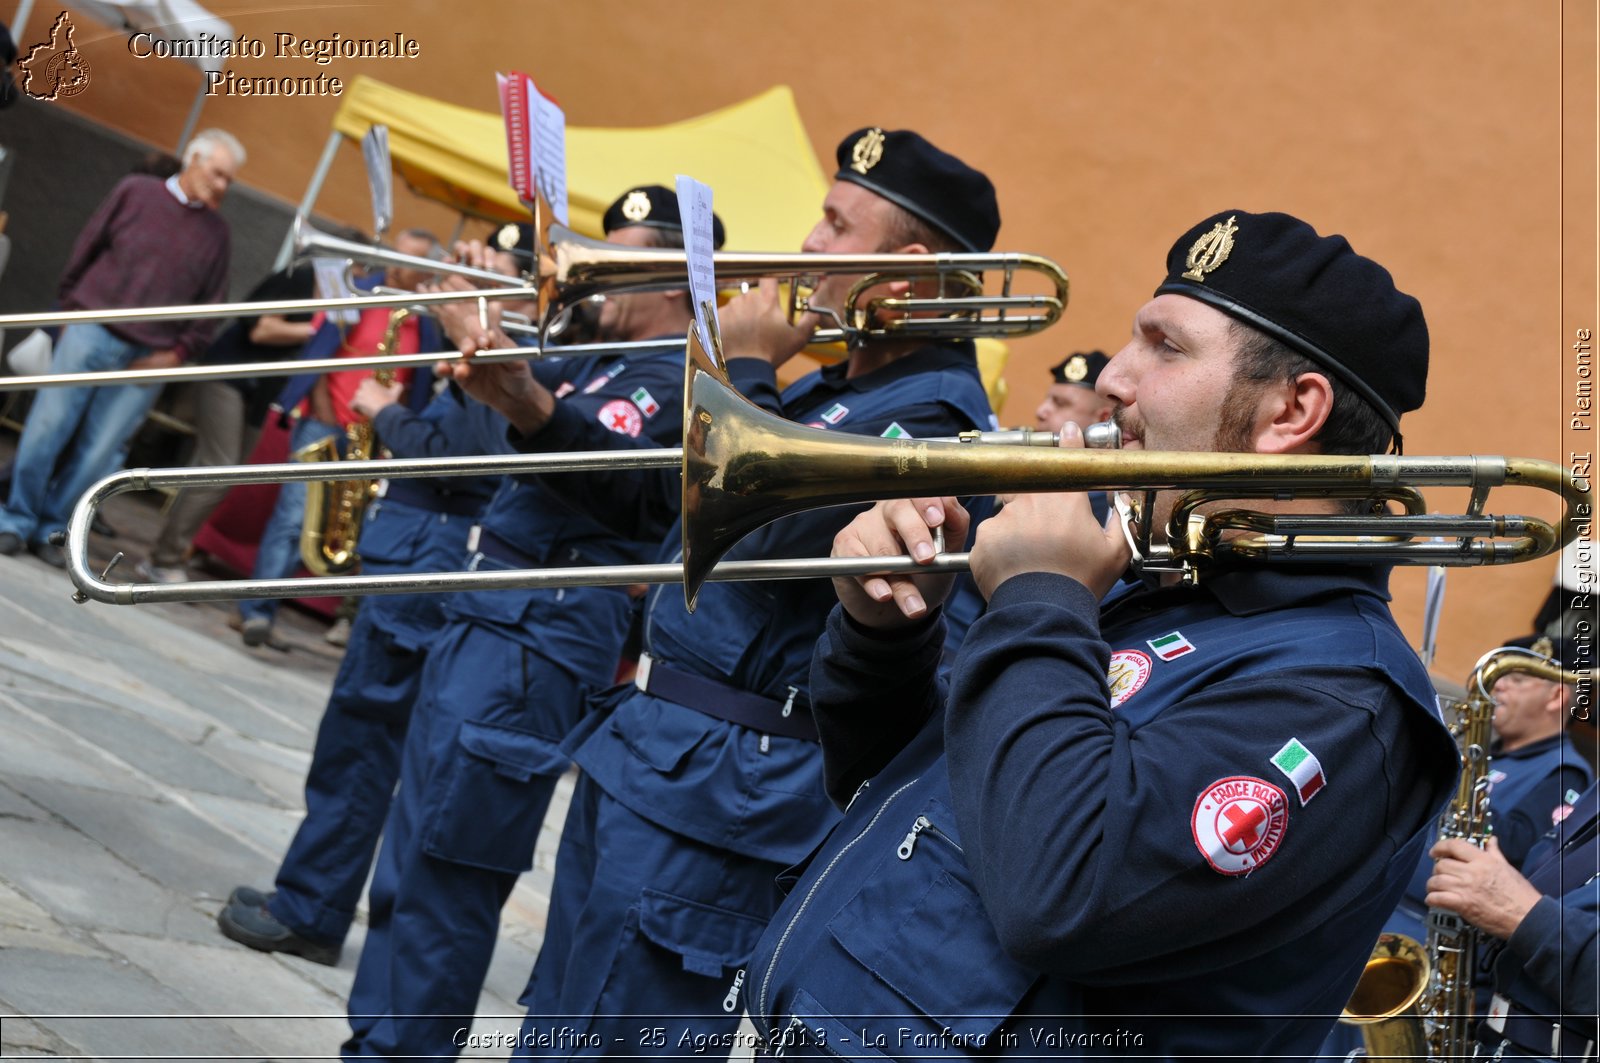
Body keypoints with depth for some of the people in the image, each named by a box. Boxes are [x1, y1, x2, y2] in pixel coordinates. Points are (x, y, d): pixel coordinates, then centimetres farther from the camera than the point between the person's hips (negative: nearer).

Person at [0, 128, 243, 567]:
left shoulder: (216, 232, 8)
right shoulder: (136, 192, 3)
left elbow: (210, 303, 9)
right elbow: (86, 248, 8)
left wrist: (177, 353, 0)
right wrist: (71, 308, 6)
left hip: (147, 360, 2)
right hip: (93, 333, -2)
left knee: (99, 452, 0)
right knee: (47, 428, -3)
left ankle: (49, 528, 13)